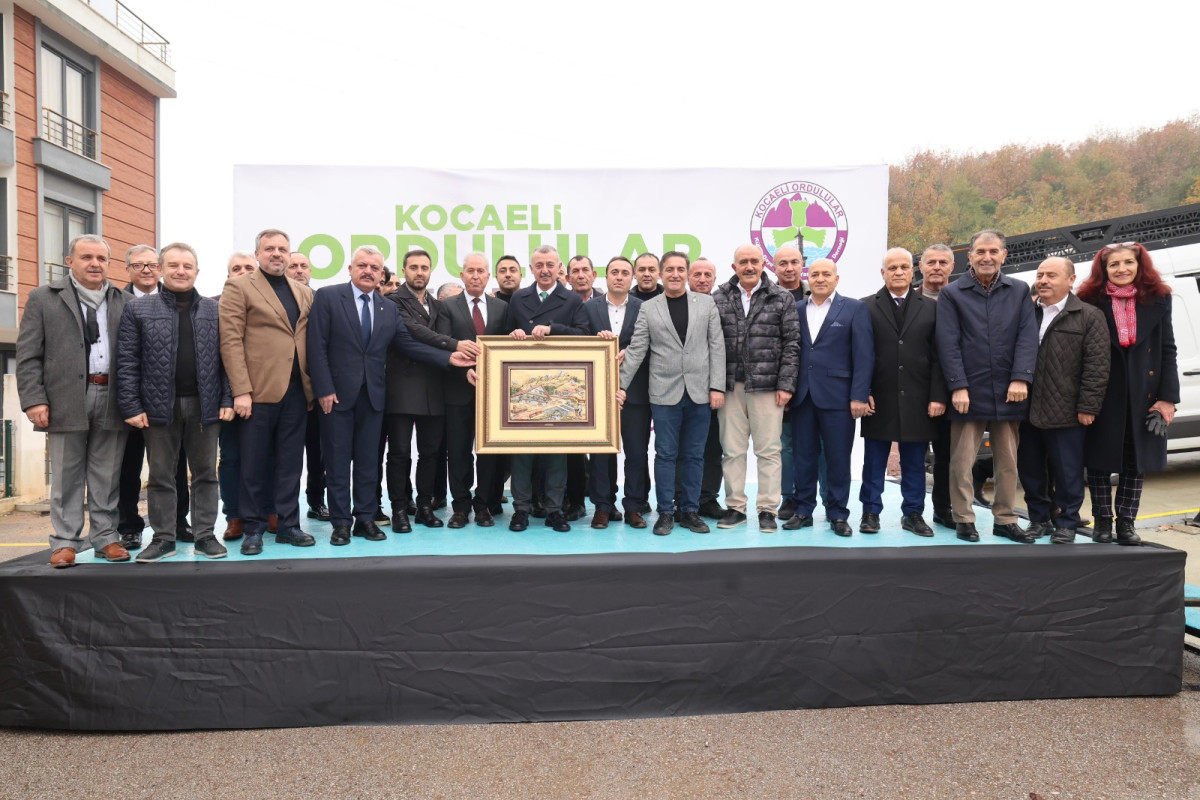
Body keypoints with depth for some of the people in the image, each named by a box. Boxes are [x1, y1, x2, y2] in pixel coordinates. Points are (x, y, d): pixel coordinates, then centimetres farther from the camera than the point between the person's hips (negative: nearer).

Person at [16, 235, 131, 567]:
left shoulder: (124, 302, 12)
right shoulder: (43, 298, 7)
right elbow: (28, 355, 2)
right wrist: (33, 399, -7)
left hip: (112, 400, 2)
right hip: (66, 401, -1)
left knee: (107, 477, 7)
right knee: (66, 477, 4)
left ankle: (105, 537, 16)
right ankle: (65, 542, 12)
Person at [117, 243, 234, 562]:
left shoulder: (215, 310, 7)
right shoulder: (138, 308, 3)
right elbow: (127, 361, 0)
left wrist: (227, 399, -3)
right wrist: (131, 406, -6)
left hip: (204, 405, 1)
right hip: (159, 405, -1)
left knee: (205, 474, 7)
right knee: (161, 476, 7)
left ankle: (205, 535, 16)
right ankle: (163, 538, 17)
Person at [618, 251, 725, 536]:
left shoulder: (706, 303, 7)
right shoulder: (648, 308, 4)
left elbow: (716, 346, 3)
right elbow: (636, 350, 2)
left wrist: (717, 387, -4)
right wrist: (622, 385, -5)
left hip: (699, 392, 1)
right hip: (665, 393, -1)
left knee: (694, 455, 8)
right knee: (665, 454, 4)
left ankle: (690, 510, 19)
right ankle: (666, 512, 14)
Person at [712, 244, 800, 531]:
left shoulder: (782, 299, 5)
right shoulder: (718, 299, 7)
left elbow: (791, 344, 2)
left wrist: (786, 385, -5)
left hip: (767, 386, -1)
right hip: (730, 386, 2)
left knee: (768, 450, 2)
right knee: (731, 450, 6)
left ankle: (767, 509, 12)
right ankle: (735, 507, 17)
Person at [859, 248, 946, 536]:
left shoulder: (930, 308, 8)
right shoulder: (866, 307, 3)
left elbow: (938, 357, 4)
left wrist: (938, 396, -3)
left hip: (917, 400, 2)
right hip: (879, 399, -1)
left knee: (915, 461, 9)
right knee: (874, 459, 7)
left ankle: (913, 513, 19)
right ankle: (871, 512, 16)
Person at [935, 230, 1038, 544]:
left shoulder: (1020, 291, 10)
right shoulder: (952, 294, 1)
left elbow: (1027, 338, 1)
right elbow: (948, 344, -5)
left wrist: (1020, 379, -10)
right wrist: (958, 386, -12)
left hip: (1009, 393, 3)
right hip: (968, 391, -2)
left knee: (1008, 461, 10)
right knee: (962, 461, 2)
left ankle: (1005, 519, 21)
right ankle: (964, 519, 14)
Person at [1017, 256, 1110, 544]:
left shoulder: (1089, 316, -2)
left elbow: (1097, 365, -7)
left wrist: (1087, 407, -12)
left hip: (1065, 413, -4)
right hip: (1027, 411, 5)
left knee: (1067, 473, 4)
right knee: (1030, 471, 12)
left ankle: (1066, 523, 18)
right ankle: (1039, 518, 26)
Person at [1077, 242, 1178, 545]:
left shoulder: (1158, 299, 3)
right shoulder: (1091, 302, -3)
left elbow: (1168, 350, 2)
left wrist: (1167, 397, -4)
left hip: (1143, 393, 2)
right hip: (1101, 393, -2)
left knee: (1136, 458, 9)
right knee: (1100, 457, 4)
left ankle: (1126, 521, 19)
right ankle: (1102, 519, 16)